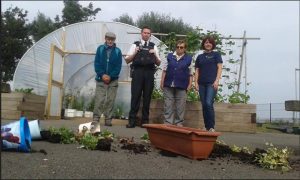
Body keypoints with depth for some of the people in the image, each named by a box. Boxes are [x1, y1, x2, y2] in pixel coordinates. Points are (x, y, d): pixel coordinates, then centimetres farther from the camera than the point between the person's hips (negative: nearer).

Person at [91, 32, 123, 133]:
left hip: (113, 80, 1)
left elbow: (118, 66, 0)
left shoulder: (118, 51, 4)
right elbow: (96, 63, 0)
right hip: (101, 79, -1)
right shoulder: (100, 49, 5)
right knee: (99, 100, -6)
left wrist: (110, 76, -12)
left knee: (110, 100, 2)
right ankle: (95, 119, -5)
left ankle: (108, 119, 8)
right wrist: (102, 75, -13)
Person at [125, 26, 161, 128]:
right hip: (137, 72, -2)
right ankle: (132, 120, 4)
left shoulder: (153, 47, 14)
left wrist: (154, 55, -4)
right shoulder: (135, 45, 9)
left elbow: (158, 63, 13)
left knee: (147, 97, 5)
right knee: (135, 96, -2)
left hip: (149, 73, 2)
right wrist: (135, 53, -9)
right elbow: (127, 60, 5)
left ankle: (145, 120, 13)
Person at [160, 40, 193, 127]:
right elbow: (164, 70, 8)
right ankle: (168, 123, 10)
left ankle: (179, 123, 14)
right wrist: (162, 81, 2)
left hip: (182, 86, -1)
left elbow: (190, 74, 6)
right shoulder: (169, 56, 7)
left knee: (180, 106, 4)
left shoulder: (188, 58, 5)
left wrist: (190, 84, -1)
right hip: (168, 85, 1)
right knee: (168, 105, 3)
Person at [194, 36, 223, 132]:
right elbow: (197, 70, 15)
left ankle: (212, 127, -9)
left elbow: (219, 68, 1)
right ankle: (206, 126, 12)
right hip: (202, 84, 4)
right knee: (204, 105, 4)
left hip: (212, 83, -4)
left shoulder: (216, 54, 9)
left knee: (209, 103, -17)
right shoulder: (200, 57, 17)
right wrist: (196, 82, 4)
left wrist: (217, 80, -10)